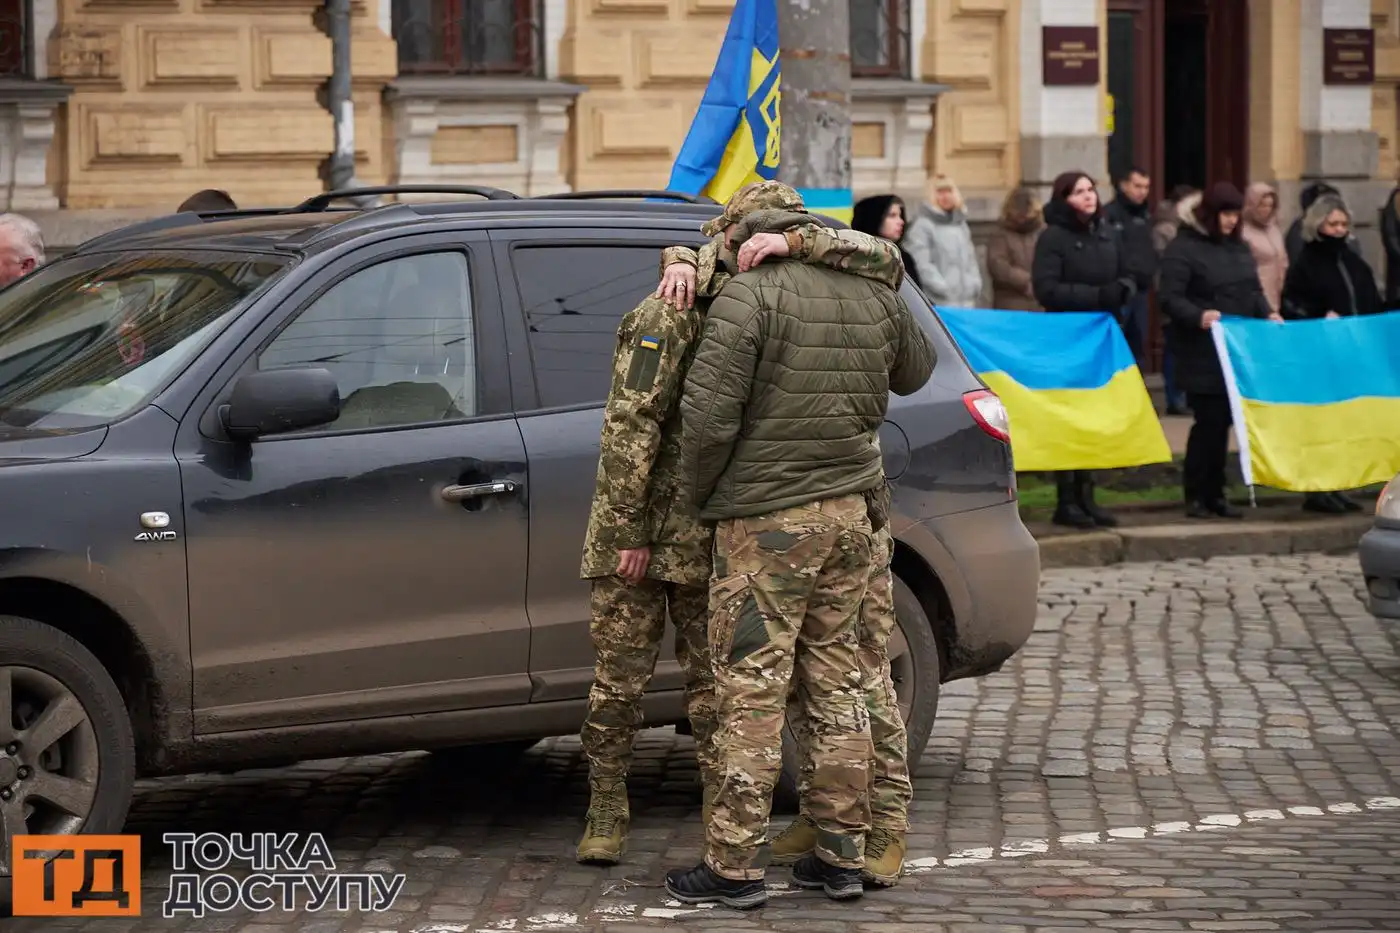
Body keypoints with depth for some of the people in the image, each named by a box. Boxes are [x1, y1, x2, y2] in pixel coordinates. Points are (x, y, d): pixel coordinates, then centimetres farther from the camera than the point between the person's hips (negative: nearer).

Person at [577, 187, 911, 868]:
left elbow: (883, 264, -10)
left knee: (715, 682, 5)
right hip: (638, 523, -4)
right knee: (619, 676, 2)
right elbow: (630, 425, -16)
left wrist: (794, 240, -26)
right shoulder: (673, 311, -12)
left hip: (714, 532, 4)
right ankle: (605, 819, 12)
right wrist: (627, 531, -18)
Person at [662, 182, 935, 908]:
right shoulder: (875, 297, 8)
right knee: (836, 682, 14)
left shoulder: (749, 296, -12)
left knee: (752, 692, -3)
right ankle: (842, 855, 17)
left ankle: (734, 866, -1)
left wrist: (698, 493, -1)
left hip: (767, 519, -6)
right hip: (851, 512, 7)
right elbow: (915, 371, 27)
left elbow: (708, 414, -17)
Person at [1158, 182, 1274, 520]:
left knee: (1223, 420, 9)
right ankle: (1195, 495, 3)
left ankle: (1215, 493, 16)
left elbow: (1254, 291, 19)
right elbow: (1169, 298, -16)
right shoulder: (1183, 248, -9)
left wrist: (1267, 313, 0)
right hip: (1202, 353, -7)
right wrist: (1198, 316, -31)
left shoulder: (1239, 247, 14)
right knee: (1208, 420, -7)